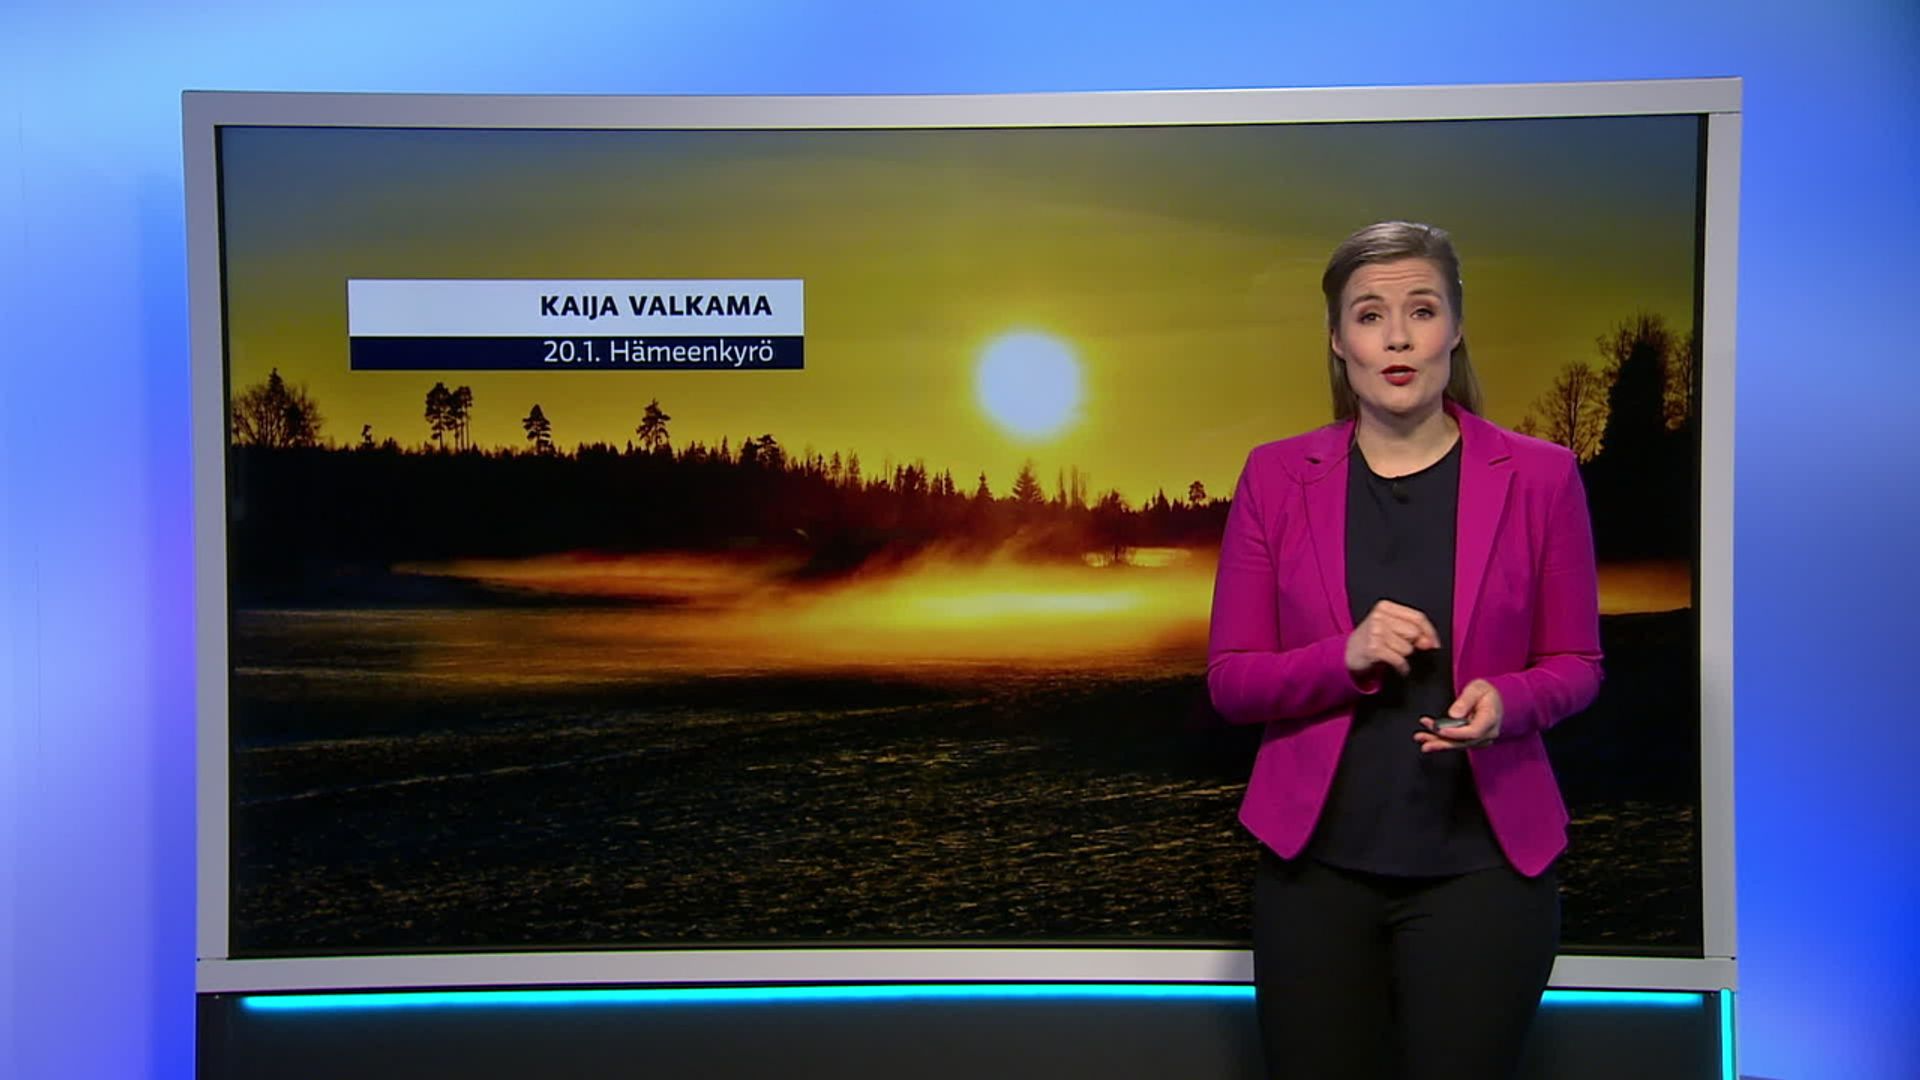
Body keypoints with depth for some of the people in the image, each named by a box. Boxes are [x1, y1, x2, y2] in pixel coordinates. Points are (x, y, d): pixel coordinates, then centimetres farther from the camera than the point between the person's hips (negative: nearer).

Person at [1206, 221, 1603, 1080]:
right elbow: (1230, 680, -1)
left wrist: (1504, 702, -17)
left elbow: (1575, 666, 6)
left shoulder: (1539, 476, -3)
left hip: (1479, 858, 0)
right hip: (1315, 856, 1)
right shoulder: (1276, 477, -1)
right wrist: (1346, 657, -20)